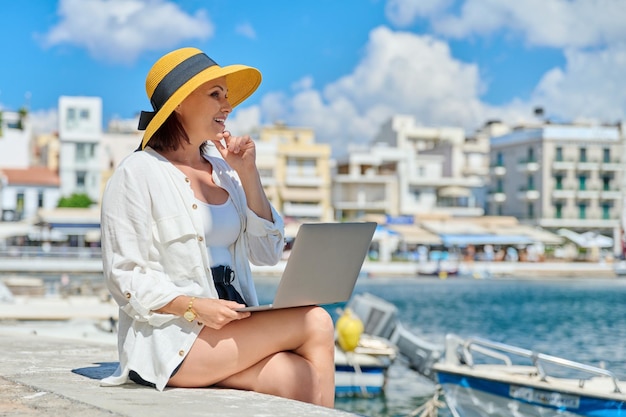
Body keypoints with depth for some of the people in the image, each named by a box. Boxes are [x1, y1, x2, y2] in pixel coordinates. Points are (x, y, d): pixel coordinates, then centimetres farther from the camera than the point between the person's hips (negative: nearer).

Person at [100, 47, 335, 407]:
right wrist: (195, 307, -22)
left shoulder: (223, 170, 16)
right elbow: (125, 278, -8)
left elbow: (267, 253, 11)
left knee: (302, 377, -26)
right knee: (315, 323, -21)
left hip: (234, 330, 6)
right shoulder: (138, 174, -3)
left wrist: (248, 175, 2)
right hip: (171, 338, -5)